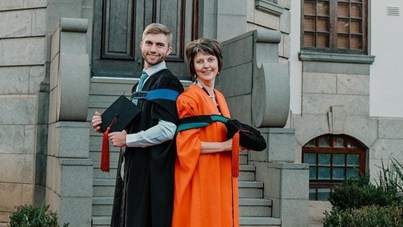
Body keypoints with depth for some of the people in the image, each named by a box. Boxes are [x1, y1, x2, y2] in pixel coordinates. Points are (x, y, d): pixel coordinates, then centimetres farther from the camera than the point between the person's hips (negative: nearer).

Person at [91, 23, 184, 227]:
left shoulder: (167, 83, -12)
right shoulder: (141, 83, 16)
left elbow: (167, 130, -22)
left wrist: (127, 139, -13)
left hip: (152, 171, -9)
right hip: (134, 167, 9)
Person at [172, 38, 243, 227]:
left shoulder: (220, 98, 13)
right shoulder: (189, 99, -12)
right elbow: (187, 144, -18)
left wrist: (236, 142, 2)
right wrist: (225, 145, -17)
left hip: (220, 176, 8)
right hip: (200, 179, -8)